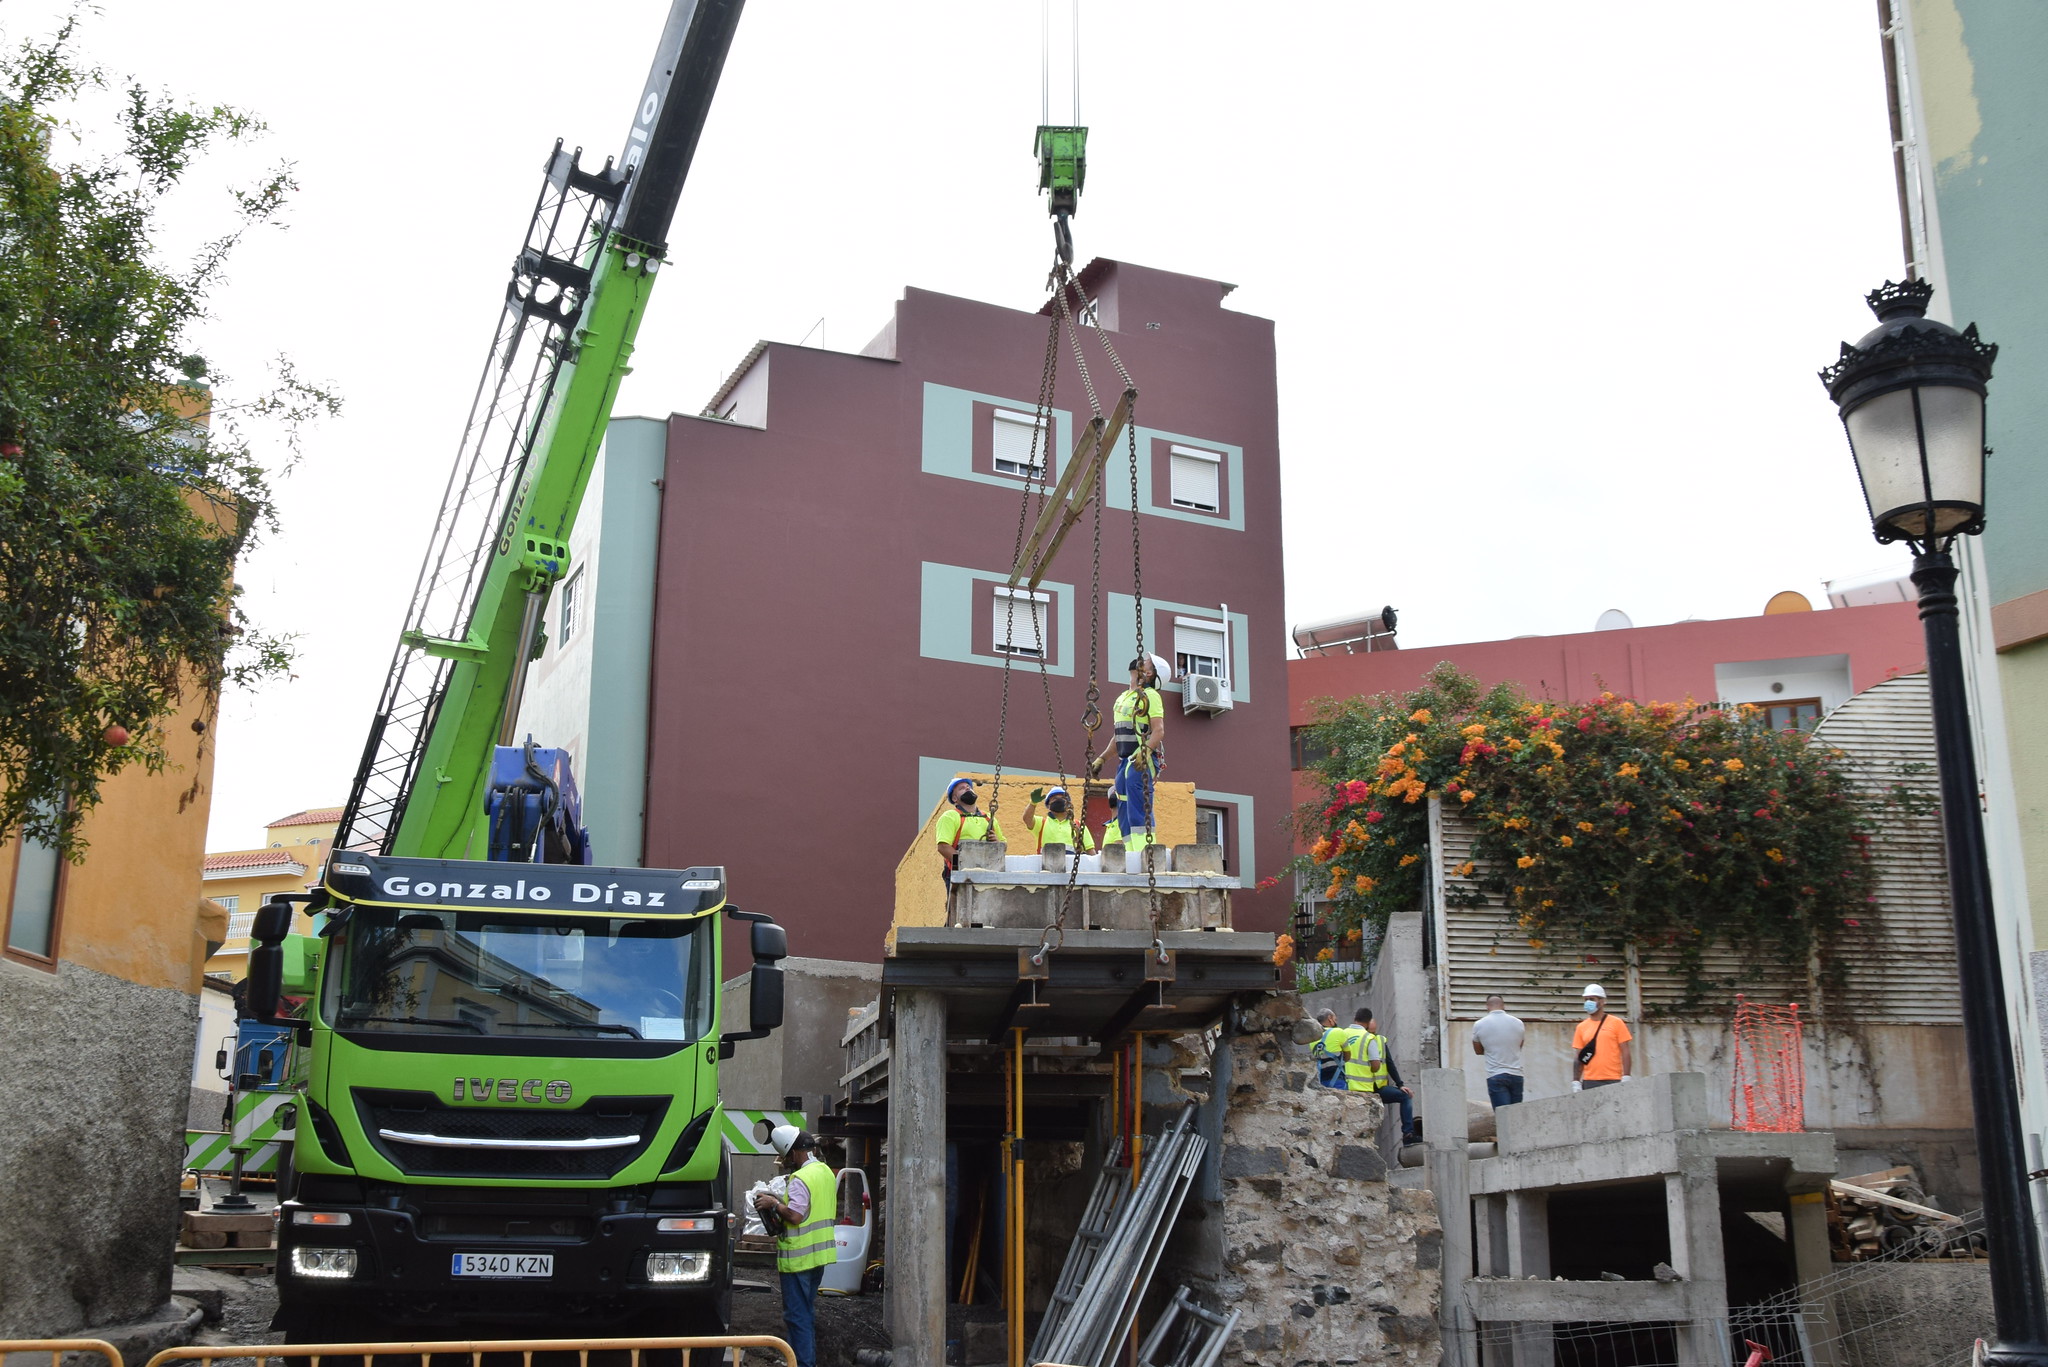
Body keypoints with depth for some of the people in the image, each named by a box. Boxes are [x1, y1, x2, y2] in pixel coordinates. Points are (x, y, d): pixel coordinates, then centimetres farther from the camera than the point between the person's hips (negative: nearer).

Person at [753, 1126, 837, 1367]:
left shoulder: (801, 1178, -20)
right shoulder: (827, 1173, 9)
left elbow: (795, 1215, -28)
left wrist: (773, 1204, -12)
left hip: (799, 1257, -9)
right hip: (820, 1254, 9)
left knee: (796, 1315, -2)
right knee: (807, 1312, 19)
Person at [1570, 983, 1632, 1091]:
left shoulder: (1616, 1023, 4)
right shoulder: (1581, 1027, 10)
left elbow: (1625, 1052, 1)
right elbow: (1578, 1058, 11)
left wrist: (1626, 1078, -8)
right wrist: (1575, 1082, 3)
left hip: (1613, 1081, -2)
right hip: (1590, 1082, 2)